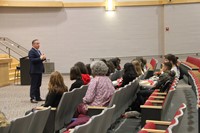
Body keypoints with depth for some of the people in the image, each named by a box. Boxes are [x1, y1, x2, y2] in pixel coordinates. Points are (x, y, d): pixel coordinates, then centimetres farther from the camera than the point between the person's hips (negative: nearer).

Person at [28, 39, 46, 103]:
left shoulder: (38, 51, 18)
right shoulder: (31, 52, -11)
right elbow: (32, 60, -22)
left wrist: (43, 57, 0)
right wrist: (40, 58, -25)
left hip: (39, 70, 9)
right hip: (34, 71, -9)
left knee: (38, 85, 13)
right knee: (33, 85, -6)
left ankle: (38, 97, 20)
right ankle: (32, 98, -3)